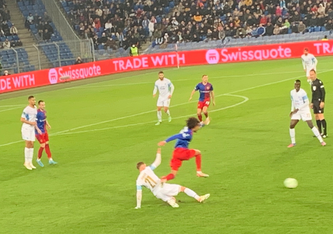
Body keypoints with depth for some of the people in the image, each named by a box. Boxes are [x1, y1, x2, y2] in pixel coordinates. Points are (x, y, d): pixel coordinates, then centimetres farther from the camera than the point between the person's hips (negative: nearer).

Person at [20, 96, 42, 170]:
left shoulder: (35, 108, 10)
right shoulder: (26, 109, -15)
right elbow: (22, 119, -14)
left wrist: (37, 128, 13)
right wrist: (30, 123, -20)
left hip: (32, 128, 8)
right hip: (26, 128, -7)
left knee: (31, 145, 7)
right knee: (28, 144, -8)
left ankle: (30, 162, 13)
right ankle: (26, 162, 0)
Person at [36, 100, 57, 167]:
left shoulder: (44, 111, 5)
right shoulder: (37, 113, -21)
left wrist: (47, 124, 4)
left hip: (44, 131, 8)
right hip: (39, 132, -8)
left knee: (47, 144, 11)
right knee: (43, 146, -4)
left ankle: (50, 160, 17)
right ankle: (38, 159, 17)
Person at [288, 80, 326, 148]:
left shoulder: (302, 92, -18)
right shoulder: (292, 92, 3)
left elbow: (307, 102, -18)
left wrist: (298, 109, -21)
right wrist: (292, 110, 7)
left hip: (305, 111, -6)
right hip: (297, 111, 6)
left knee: (311, 125, -10)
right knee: (291, 125, -3)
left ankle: (321, 141, -2)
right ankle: (293, 142, 11)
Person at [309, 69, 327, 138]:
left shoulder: (319, 82, -11)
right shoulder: (312, 83, 15)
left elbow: (323, 92, -15)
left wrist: (322, 102, -20)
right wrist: (312, 102, 21)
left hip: (319, 102, -9)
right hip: (315, 102, 9)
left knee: (321, 117, -12)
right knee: (316, 117, 9)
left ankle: (325, 133, -10)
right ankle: (320, 132, 15)